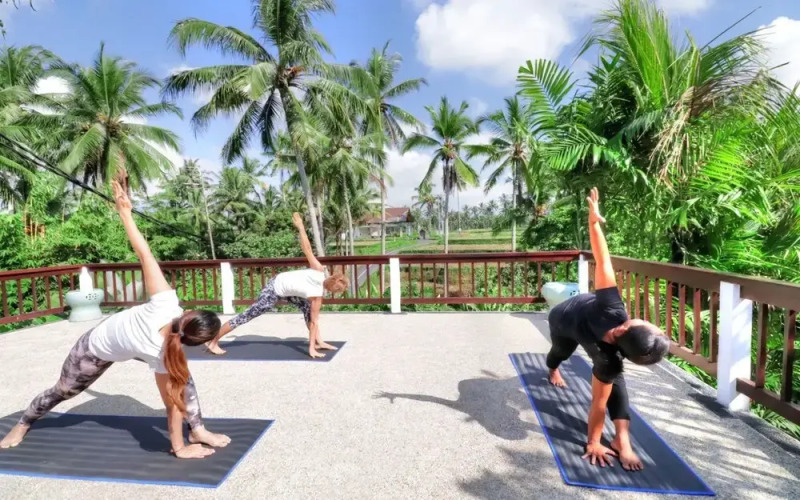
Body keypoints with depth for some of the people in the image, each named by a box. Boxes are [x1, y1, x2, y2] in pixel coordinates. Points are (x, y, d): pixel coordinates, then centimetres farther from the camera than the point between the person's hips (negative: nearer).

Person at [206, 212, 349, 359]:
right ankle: (213, 343, 16)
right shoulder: (317, 294, -23)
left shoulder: (319, 270, -12)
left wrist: (300, 226, -9)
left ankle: (318, 342, 14)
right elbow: (314, 321, -20)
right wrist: (311, 349, -16)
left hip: (279, 281, 8)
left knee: (307, 307, 9)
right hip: (274, 292, -8)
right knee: (246, 316, 3)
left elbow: (307, 248, -15)